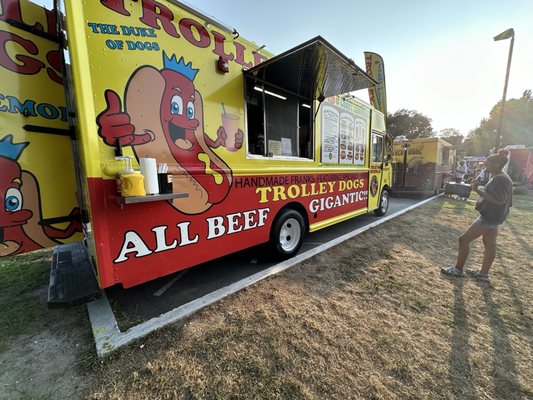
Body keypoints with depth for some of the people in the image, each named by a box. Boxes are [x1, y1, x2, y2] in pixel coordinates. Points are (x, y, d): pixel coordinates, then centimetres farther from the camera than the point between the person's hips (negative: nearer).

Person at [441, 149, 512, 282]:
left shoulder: (500, 179, -19)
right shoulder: (500, 178, 13)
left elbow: (500, 200, -26)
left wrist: (478, 190, -28)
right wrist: (479, 189, 11)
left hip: (490, 216, -11)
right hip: (492, 216, 11)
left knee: (464, 239, -6)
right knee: (489, 243, 15)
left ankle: (458, 269, 6)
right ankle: (483, 273, 26)